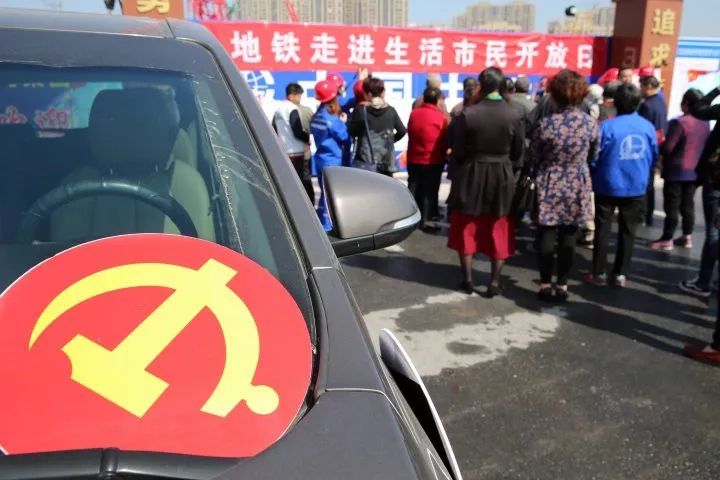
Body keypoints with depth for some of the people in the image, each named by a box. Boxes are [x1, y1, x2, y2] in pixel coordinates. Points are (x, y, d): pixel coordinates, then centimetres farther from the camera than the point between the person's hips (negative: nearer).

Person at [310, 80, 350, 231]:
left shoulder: (317, 116, 6)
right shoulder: (332, 119, -19)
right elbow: (344, 137, -12)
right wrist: (343, 123, 3)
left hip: (321, 158, 8)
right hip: (332, 161, -8)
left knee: (324, 193, 16)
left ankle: (321, 224, 23)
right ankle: (327, 227, 6)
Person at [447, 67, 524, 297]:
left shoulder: (467, 114, -13)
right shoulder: (514, 116, -8)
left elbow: (457, 150, -8)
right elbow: (518, 152, 0)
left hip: (471, 176, -1)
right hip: (502, 177, 1)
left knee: (467, 228, 13)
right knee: (499, 232, 12)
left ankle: (468, 280, 18)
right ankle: (494, 283, 15)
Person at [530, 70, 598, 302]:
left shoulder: (546, 123, -13)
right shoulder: (591, 123, -5)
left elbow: (533, 158, -4)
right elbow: (593, 156, 9)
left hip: (549, 186, -2)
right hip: (577, 187, 2)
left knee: (547, 237, 7)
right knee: (569, 238, 9)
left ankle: (546, 285, 13)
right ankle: (562, 285, 16)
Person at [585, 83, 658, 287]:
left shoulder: (607, 126, -16)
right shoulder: (648, 127, -5)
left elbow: (593, 157, -10)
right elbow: (654, 156, 7)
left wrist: (594, 177, 8)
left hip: (608, 186, -3)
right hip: (637, 187, 3)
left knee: (603, 230, 8)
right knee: (628, 231, 12)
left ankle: (599, 273, 13)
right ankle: (620, 274, 18)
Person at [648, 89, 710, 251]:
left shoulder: (679, 122, -19)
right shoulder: (705, 123, 6)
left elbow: (667, 148, -19)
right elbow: (704, 146, 15)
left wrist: (657, 147, 1)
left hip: (676, 171, -7)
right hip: (695, 171, 7)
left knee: (672, 207, -2)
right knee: (688, 205, 14)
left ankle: (667, 239, 3)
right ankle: (687, 237, 20)